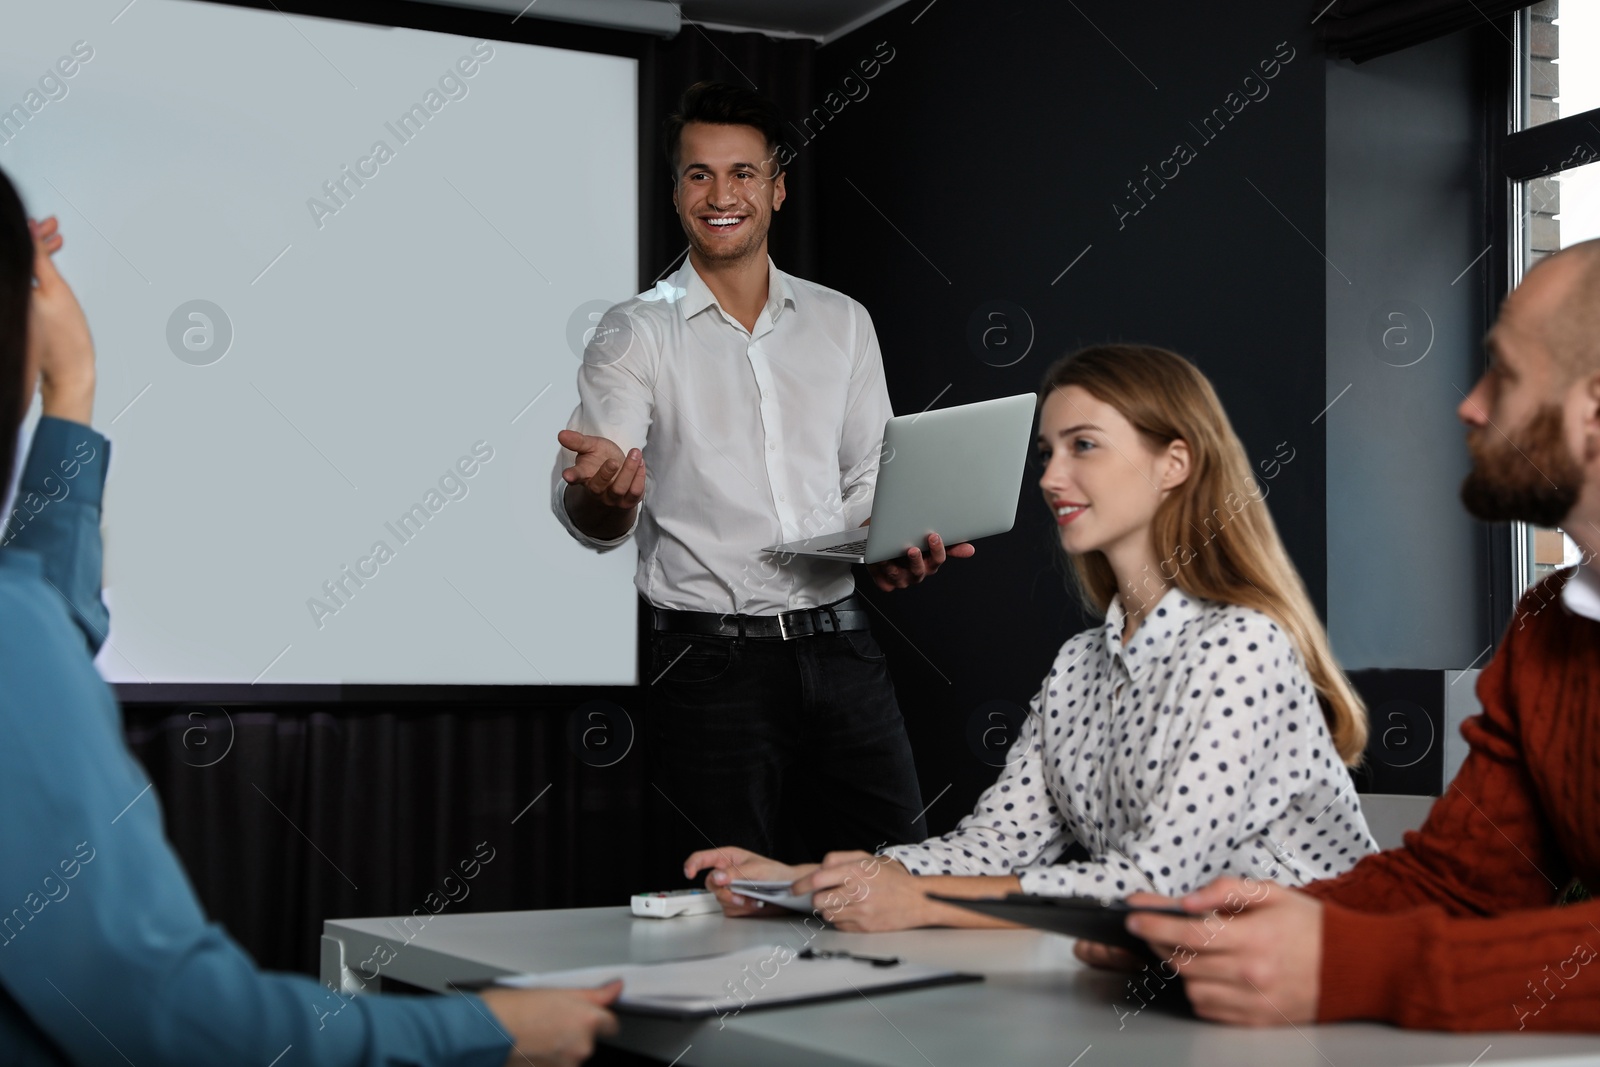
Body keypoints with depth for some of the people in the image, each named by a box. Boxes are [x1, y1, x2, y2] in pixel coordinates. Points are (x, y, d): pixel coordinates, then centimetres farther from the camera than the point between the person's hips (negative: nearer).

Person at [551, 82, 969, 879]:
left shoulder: (842, 322, 13)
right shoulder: (635, 334, 1)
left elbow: (872, 475, 16)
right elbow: (587, 517, -10)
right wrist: (601, 494, -34)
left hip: (839, 643, 3)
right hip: (712, 658, -3)